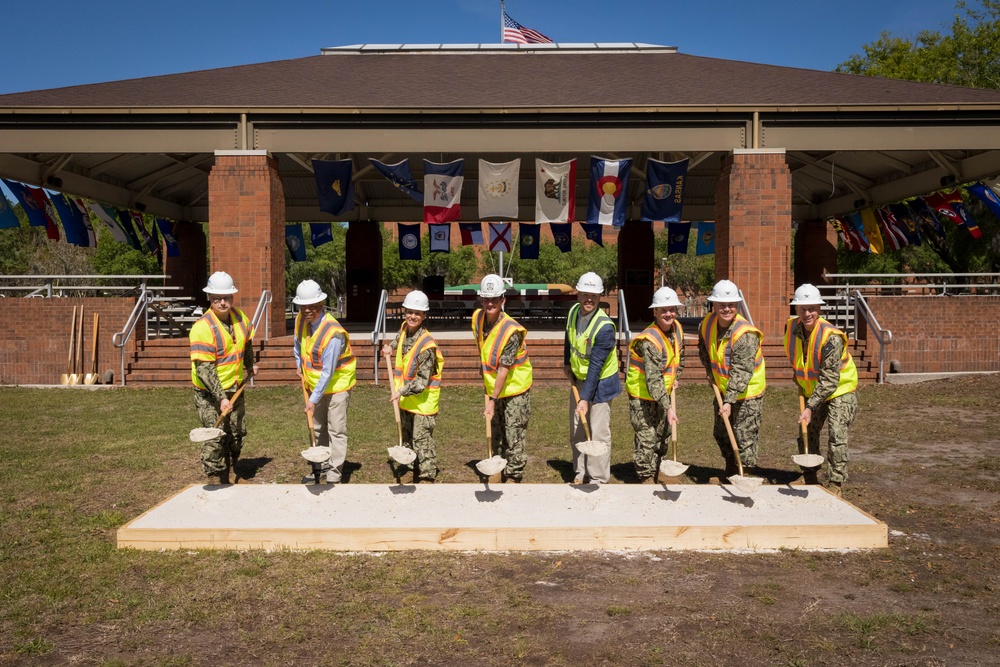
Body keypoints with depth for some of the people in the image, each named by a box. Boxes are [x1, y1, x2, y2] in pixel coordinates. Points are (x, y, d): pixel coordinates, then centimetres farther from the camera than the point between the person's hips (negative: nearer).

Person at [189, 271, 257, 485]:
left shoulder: (239, 317, -3)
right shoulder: (202, 327, -24)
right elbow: (204, 369, -27)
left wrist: (250, 365, 31)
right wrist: (221, 397, -31)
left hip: (235, 389, 7)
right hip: (210, 393, -7)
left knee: (237, 435, 18)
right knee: (215, 438, -6)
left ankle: (232, 473, 38)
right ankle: (220, 481, 8)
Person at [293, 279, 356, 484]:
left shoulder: (333, 333, -31)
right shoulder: (300, 320, -8)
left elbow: (327, 373, -28)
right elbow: (297, 344, 17)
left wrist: (314, 400, -25)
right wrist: (299, 366, 10)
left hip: (337, 385, -8)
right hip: (314, 383, 8)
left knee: (336, 430, -3)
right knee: (317, 428, 17)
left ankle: (334, 474, 3)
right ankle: (322, 466, 31)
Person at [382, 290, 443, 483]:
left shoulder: (427, 344, -26)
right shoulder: (405, 328, -2)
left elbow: (423, 380, -26)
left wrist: (402, 391, -32)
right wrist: (391, 347, 13)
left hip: (423, 398, -8)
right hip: (406, 396, 8)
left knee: (421, 438, -4)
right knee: (407, 435, 19)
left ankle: (428, 476, 7)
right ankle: (413, 470, 34)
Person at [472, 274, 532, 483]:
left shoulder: (511, 330, -28)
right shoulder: (477, 318, -7)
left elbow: (504, 369, -27)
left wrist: (493, 400, -26)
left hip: (515, 388, -7)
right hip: (493, 386, 7)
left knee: (513, 434, -2)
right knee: (496, 432, 17)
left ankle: (514, 475, 11)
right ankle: (498, 469, 31)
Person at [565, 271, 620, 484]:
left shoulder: (605, 327, -26)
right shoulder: (573, 312, -5)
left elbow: (595, 367, -27)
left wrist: (586, 398, -27)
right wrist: (567, 363, 20)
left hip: (600, 383, -7)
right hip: (578, 380, 7)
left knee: (598, 433, -4)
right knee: (576, 430, 13)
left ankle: (599, 478, 8)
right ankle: (581, 473, 27)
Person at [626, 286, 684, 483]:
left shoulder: (677, 328, -4)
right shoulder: (650, 341, -30)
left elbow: (679, 356, 19)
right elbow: (653, 380, -34)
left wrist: (675, 377, 10)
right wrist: (668, 408, -37)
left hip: (662, 393, 9)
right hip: (642, 395, -8)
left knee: (663, 434, 18)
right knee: (646, 437, -6)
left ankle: (655, 471, 34)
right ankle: (646, 477, 7)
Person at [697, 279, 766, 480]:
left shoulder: (745, 334, -30)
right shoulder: (707, 324, -7)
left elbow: (742, 372, -33)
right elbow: (704, 350, 15)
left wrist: (729, 401, -37)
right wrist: (711, 372, 4)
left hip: (748, 392, -8)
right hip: (724, 389, 8)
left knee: (744, 438, -3)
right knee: (720, 433, 20)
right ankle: (730, 471, 39)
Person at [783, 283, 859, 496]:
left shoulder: (831, 337, -30)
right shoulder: (791, 328, -11)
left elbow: (829, 380, -30)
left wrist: (810, 407, -33)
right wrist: (800, 384, 11)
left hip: (839, 390, -6)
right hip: (811, 390, 7)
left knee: (836, 435, -14)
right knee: (807, 432, 12)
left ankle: (836, 484, -5)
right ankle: (810, 479, 27)